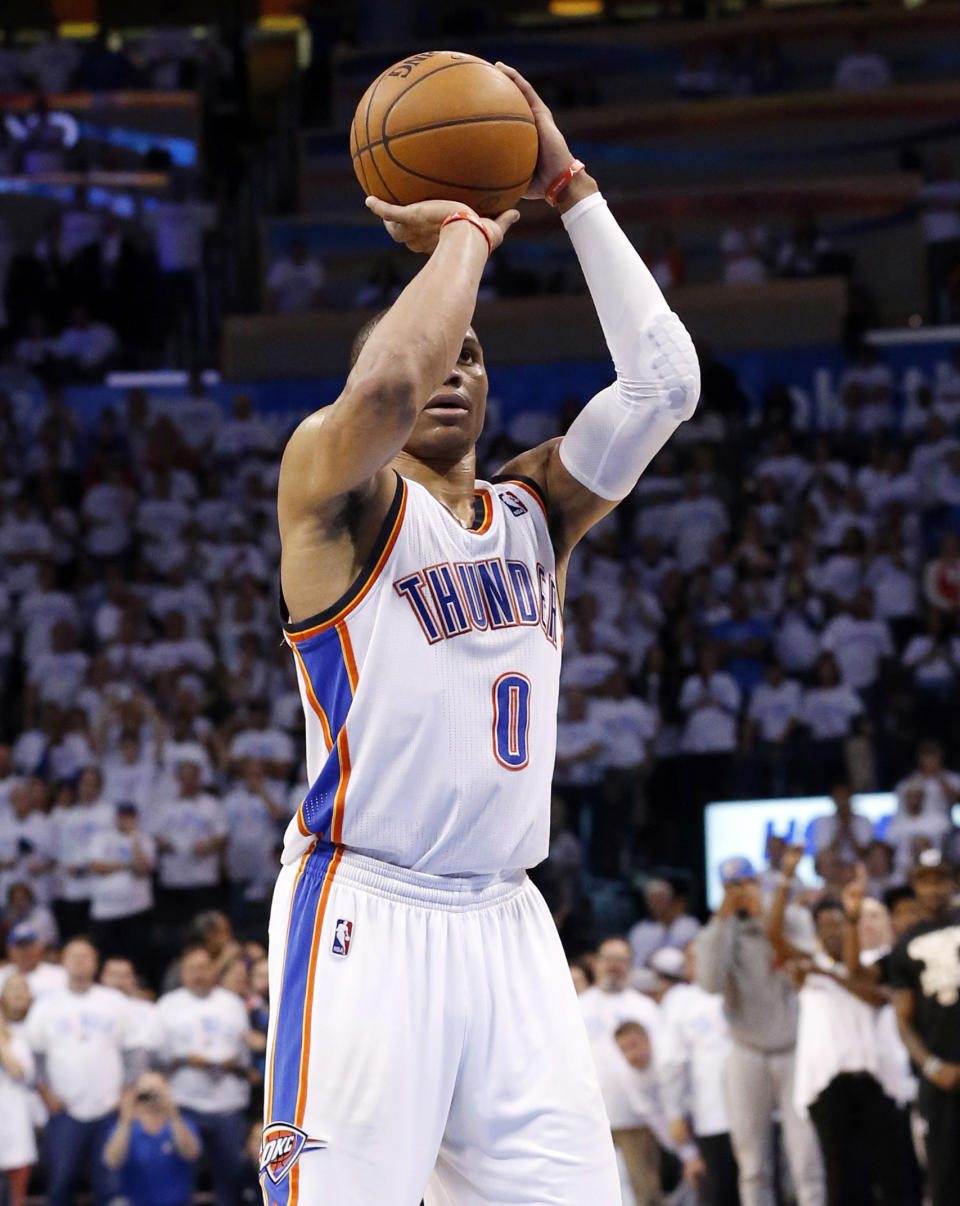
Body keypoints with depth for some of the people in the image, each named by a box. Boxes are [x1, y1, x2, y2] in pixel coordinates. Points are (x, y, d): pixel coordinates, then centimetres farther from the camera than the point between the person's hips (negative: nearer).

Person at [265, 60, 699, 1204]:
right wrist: (464, 234, -6)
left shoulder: (533, 510, 18)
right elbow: (385, 387, -22)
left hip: (506, 922, 6)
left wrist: (569, 188, 6)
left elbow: (663, 382, 6)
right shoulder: (335, 486, 1)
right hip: (364, 918, -6)